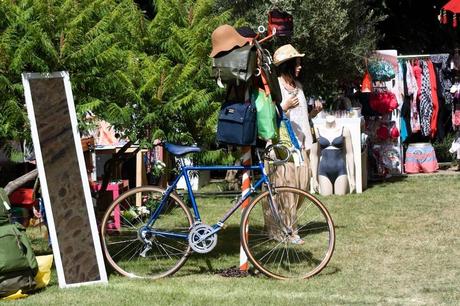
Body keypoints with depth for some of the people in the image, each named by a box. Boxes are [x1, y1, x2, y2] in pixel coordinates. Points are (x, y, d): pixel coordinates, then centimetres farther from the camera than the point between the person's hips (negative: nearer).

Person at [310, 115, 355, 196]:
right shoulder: (317, 131, 5)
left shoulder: (344, 131, 5)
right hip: (324, 171, 0)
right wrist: (314, 178, 4)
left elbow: (349, 154, 5)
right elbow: (314, 156, 7)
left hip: (340, 170, 0)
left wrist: (352, 177, 1)